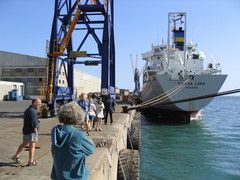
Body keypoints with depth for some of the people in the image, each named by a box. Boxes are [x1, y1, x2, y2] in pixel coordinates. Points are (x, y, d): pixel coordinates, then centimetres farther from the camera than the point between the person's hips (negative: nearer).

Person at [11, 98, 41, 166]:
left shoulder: (27, 110, 12)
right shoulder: (33, 111, -20)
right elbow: (34, 123, -23)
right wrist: (35, 130, -12)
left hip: (25, 130, 9)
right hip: (31, 132, -9)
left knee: (24, 144, 22)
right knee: (32, 146, 0)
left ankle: (16, 156, 32)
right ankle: (31, 162, 6)